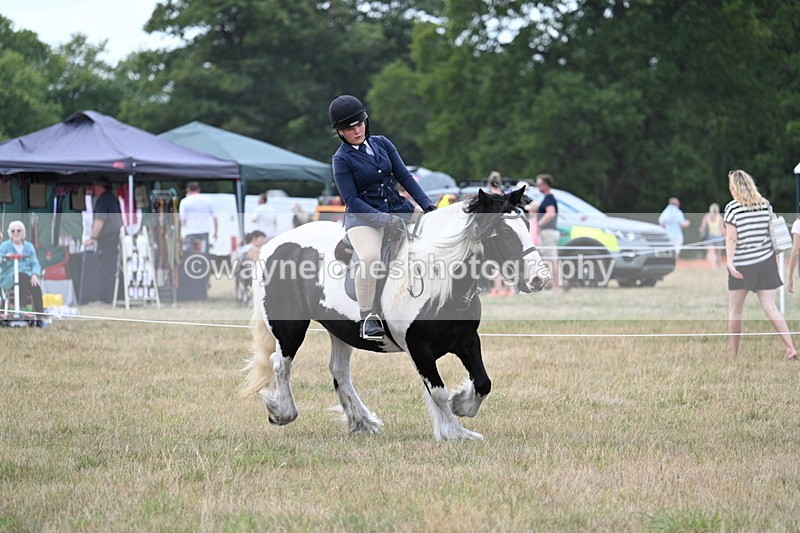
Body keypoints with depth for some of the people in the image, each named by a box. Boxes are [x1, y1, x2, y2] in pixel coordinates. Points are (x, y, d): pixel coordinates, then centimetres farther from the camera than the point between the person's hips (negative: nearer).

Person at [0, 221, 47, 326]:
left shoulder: (29, 246, 17)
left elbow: (35, 263, 8)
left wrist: (35, 275, -14)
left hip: (28, 277, 2)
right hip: (9, 280, -2)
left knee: (36, 284, -32)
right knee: (22, 276, -36)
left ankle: (40, 317, -38)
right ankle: (20, 307, -42)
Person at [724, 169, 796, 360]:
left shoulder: (732, 208, -9)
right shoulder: (765, 204, 4)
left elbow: (732, 238, -14)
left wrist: (730, 262, -18)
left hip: (741, 265, -4)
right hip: (766, 262, 4)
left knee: (734, 310, 9)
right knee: (770, 307, 1)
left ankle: (734, 354, 12)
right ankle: (791, 347, -13)